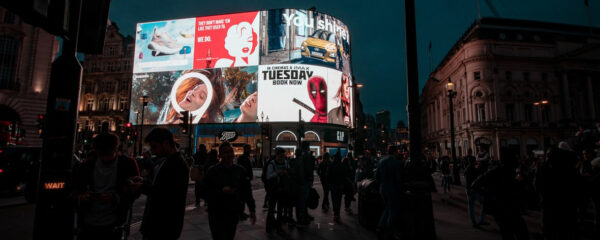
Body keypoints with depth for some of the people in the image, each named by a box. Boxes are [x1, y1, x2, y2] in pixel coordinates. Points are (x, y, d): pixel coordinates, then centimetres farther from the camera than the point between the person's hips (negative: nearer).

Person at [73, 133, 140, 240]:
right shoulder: (87, 165, 1)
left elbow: (135, 192, -4)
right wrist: (81, 198, -13)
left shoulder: (128, 164, -6)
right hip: (87, 222, 3)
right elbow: (75, 191, 10)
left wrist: (115, 198, -21)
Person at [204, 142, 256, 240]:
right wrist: (221, 191, -22)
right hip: (217, 216, -3)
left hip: (234, 215, 3)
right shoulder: (212, 171, -7)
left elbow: (247, 191, 8)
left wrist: (252, 210, 6)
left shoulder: (240, 170, 2)